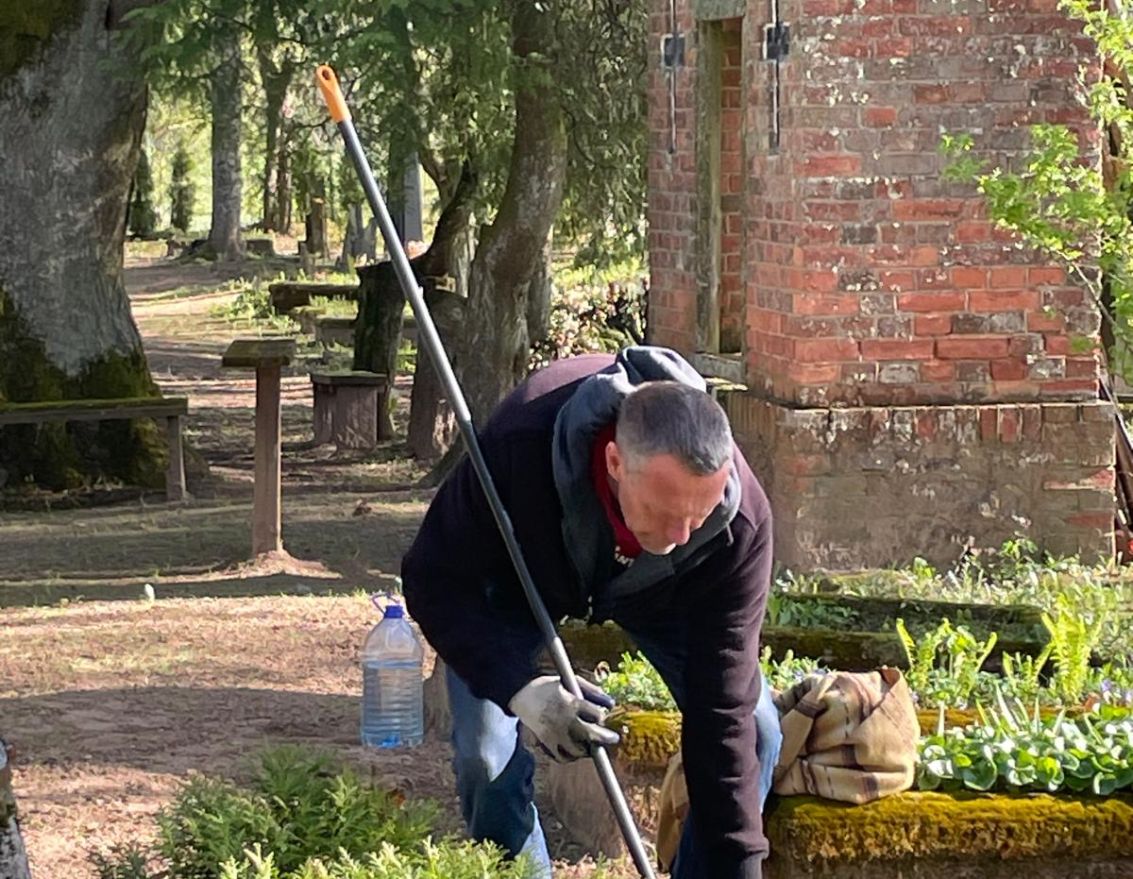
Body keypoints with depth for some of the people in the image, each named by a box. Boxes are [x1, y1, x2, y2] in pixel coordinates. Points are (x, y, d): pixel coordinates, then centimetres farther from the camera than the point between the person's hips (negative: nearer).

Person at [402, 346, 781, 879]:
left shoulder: (742, 520, -39)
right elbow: (434, 581, -31)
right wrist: (518, 687, -47)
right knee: (485, 749, -18)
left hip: (651, 589, 1)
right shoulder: (517, 448, -45)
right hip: (517, 574, -1)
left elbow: (722, 709, -34)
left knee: (754, 729, -12)